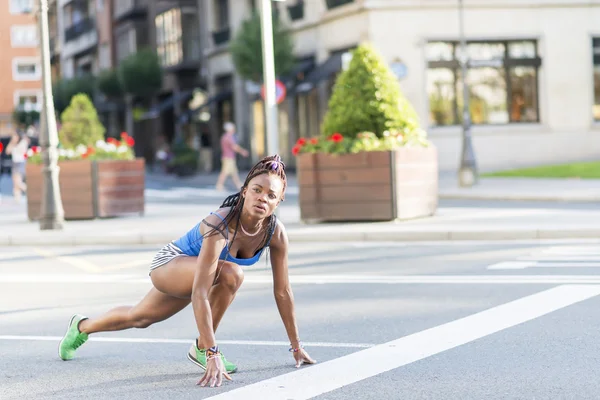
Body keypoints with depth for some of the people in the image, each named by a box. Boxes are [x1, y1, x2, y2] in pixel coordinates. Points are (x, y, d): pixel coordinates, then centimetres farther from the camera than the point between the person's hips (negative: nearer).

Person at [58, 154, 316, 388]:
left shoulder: (275, 232, -24)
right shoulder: (219, 225, -41)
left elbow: (283, 291, -13)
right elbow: (199, 294, -47)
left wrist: (296, 346, -10)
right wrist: (213, 354, -51)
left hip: (191, 274, 7)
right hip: (169, 263, -7)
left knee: (140, 318, 27)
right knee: (230, 273, -35)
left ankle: (82, 326, 53)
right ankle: (202, 348, -15)